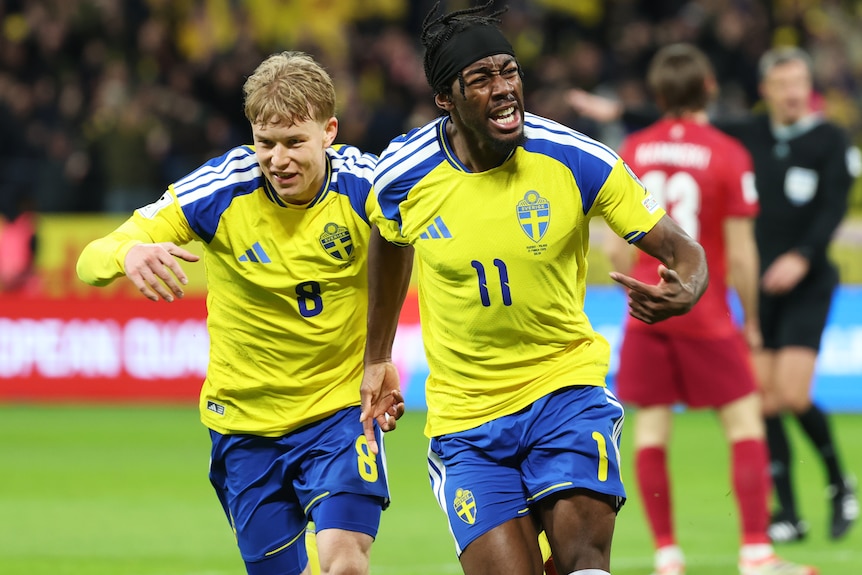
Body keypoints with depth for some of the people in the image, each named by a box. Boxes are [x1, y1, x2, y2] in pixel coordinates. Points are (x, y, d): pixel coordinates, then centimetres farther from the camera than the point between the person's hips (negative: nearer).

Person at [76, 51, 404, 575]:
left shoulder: (366, 184, -17)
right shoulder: (219, 190, -16)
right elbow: (91, 263, -16)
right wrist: (128, 254, -41)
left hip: (343, 408, -1)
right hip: (246, 422, 1)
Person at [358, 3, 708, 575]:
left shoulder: (577, 160, -12)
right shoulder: (403, 175, -8)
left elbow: (681, 249, -6)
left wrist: (682, 293, -29)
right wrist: (378, 358, 26)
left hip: (567, 384, -1)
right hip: (466, 417, 1)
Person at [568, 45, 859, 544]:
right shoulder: (751, 134, 8)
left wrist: (803, 256, -28)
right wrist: (619, 113, 12)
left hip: (807, 284, -4)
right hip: (760, 285, 4)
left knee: (793, 395, -14)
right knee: (766, 397, 0)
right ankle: (788, 513, 7)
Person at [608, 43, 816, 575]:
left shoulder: (633, 150, 1)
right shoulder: (729, 155, -10)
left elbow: (619, 248, 5)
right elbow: (740, 253, -10)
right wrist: (751, 321, 2)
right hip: (705, 311, -4)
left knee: (651, 427, 7)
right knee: (746, 422, 2)